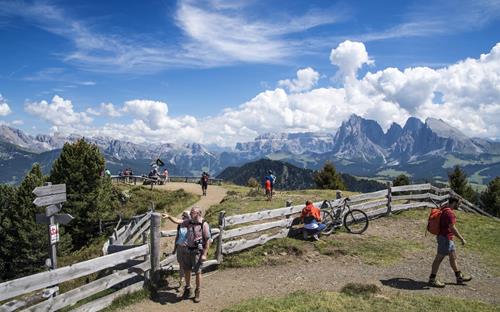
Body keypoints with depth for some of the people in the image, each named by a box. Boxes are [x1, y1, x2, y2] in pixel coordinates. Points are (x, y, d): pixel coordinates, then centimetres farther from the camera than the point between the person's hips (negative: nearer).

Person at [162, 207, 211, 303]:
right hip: (188, 250, 6)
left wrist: (204, 254, -16)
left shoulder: (204, 224, -14)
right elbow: (178, 221, 5)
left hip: (197, 251, -6)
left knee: (197, 272, 2)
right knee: (186, 270, 13)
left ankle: (197, 293, 18)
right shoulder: (189, 222, 3)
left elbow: (208, 240, -14)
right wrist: (169, 216, -11)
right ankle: (187, 289, 31)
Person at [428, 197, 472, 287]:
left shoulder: (444, 210, 11)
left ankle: (459, 277, 31)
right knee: (439, 258, -4)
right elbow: (452, 228, -24)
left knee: (453, 257, 18)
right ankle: (432, 280, 3)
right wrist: (462, 239, -18)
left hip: (448, 238, 10)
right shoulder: (449, 213, -21)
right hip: (445, 238, -10)